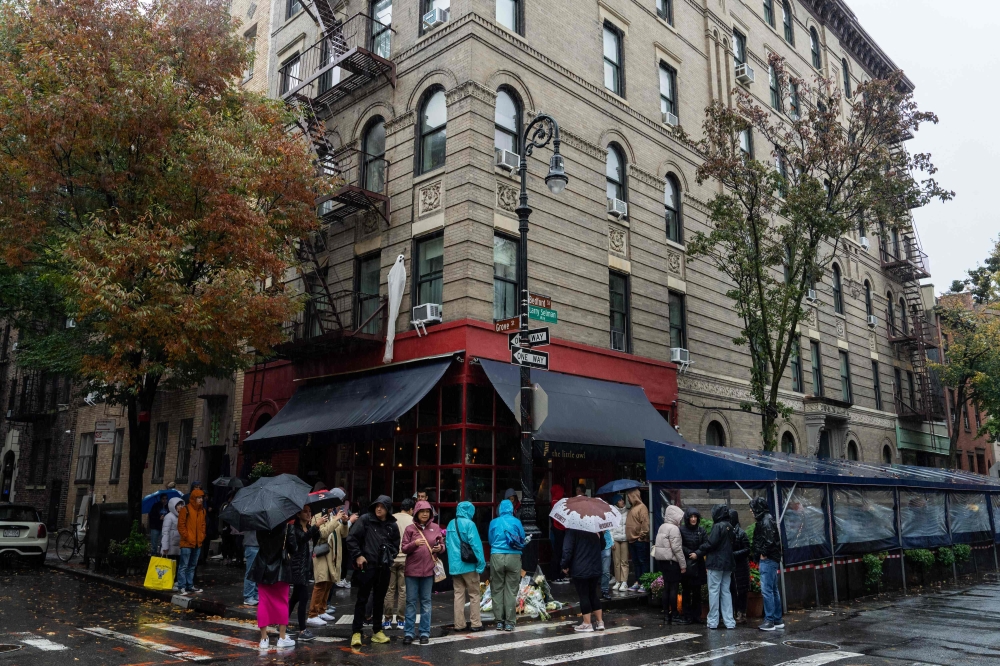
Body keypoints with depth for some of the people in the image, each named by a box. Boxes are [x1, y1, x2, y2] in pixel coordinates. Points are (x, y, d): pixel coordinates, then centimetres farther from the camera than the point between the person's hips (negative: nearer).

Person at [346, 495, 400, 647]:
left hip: (384, 567, 4)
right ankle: (356, 632, 7)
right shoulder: (365, 520, -5)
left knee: (379, 599, 13)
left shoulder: (392, 525, 7)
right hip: (366, 565, -4)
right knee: (362, 598, 1)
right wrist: (358, 555, -10)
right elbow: (351, 538, -6)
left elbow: (395, 545, 18)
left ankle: (377, 631, 23)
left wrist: (390, 555, 2)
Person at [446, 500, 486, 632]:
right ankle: (475, 623, 8)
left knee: (459, 594, 10)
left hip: (454, 565, 6)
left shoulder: (450, 524, 8)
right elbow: (476, 545, -15)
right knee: (474, 594, 5)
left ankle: (459, 624, 11)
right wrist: (481, 564, -11)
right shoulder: (469, 524, -12)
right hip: (468, 565, -6)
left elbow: (447, 544, 14)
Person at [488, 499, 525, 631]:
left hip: (496, 557, 0)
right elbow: (523, 541, 13)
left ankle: (499, 621, 9)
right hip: (513, 557, 0)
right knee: (511, 590, 4)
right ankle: (509, 622, 4)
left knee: (497, 590, 8)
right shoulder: (516, 522, 3)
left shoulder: (493, 522, 5)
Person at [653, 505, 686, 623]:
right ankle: (674, 614, 1)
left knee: (666, 587, 12)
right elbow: (676, 548, -16)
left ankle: (666, 613, 15)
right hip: (671, 561, -8)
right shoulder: (674, 529, -13)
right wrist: (683, 565, -11)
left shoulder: (662, 527, 14)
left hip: (662, 560, 8)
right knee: (673, 588, -2)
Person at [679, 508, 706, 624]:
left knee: (697, 591, 7)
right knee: (686, 591, 0)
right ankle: (687, 617, 5)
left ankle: (697, 616, 14)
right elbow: (680, 546, -5)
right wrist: (690, 553, -15)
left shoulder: (701, 530, 7)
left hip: (698, 565, 3)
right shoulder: (682, 530, -2)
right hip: (686, 565, -3)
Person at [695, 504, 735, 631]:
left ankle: (713, 621, 2)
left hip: (716, 563, -7)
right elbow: (731, 544, 15)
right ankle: (729, 621, 10)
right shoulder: (729, 527, 9)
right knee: (725, 591, 11)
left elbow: (710, 544, -18)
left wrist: (698, 553, -6)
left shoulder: (718, 526, -15)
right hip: (727, 563, 7)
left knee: (714, 591, -1)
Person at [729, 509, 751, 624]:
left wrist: (733, 554, -17)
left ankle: (741, 615, 10)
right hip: (729, 566, 5)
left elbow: (747, 550, -9)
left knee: (740, 591, 2)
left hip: (739, 567, -5)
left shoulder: (741, 533, -9)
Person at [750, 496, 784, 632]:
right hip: (771, 559, 10)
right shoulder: (765, 519, 15)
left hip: (768, 560, -10)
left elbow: (770, 540, -24)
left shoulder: (766, 520, -14)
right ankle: (778, 620, 20)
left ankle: (769, 621, -5)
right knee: (773, 590, 14)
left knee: (766, 590, -8)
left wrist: (764, 553, -15)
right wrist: (754, 550, 9)